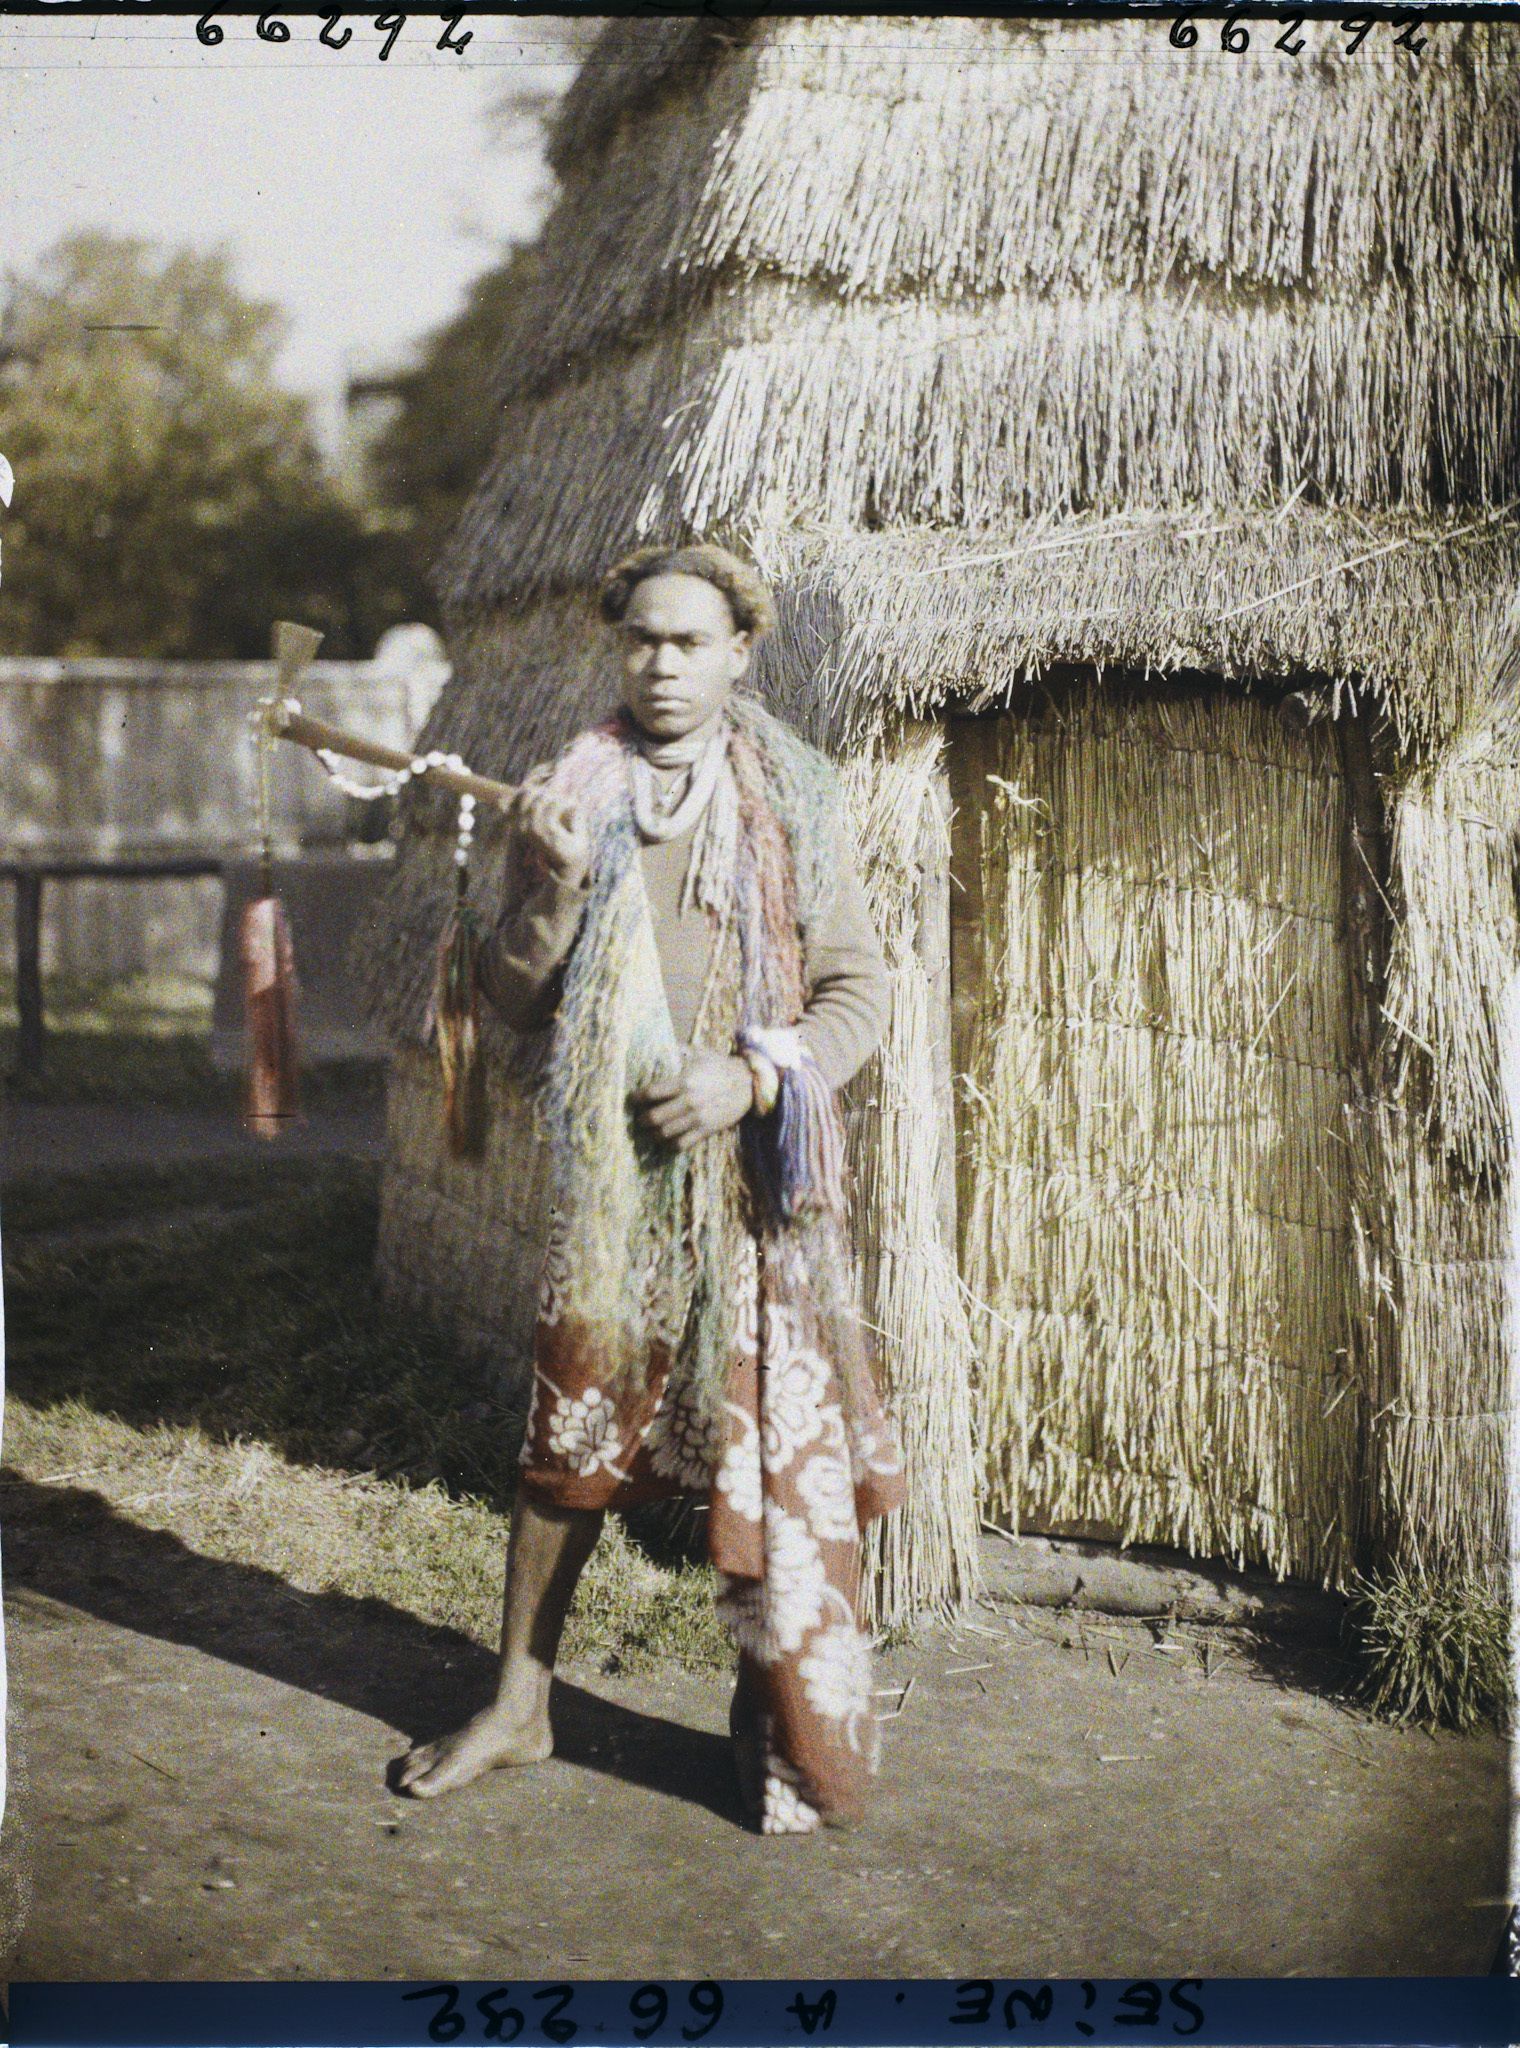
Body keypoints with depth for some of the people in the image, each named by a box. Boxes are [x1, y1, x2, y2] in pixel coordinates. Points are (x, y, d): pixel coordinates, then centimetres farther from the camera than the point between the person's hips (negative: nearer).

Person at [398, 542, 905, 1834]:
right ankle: (521, 1704, 26)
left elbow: (861, 990, 1)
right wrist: (554, 890, -15)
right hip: (608, 1170, 2)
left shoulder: (794, 805, 1)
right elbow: (516, 999, 3)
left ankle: (793, 1726, 17)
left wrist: (757, 1076, -14)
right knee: (571, 1437, 10)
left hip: (755, 1181, -2)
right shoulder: (571, 796, 5)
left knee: (777, 1449, 1)